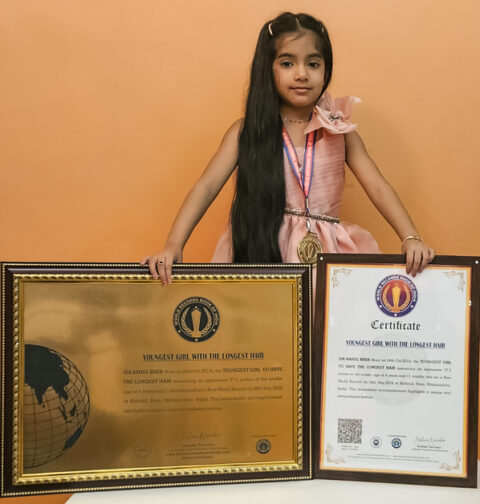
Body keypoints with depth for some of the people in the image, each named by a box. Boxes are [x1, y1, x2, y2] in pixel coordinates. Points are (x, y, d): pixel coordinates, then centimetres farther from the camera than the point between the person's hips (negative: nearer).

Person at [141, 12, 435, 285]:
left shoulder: (340, 129, 6)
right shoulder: (246, 131, 3)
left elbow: (378, 188, 0)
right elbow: (207, 186, -7)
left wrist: (411, 239, -17)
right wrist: (173, 246, -21)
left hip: (327, 251, 3)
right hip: (262, 251, -2)